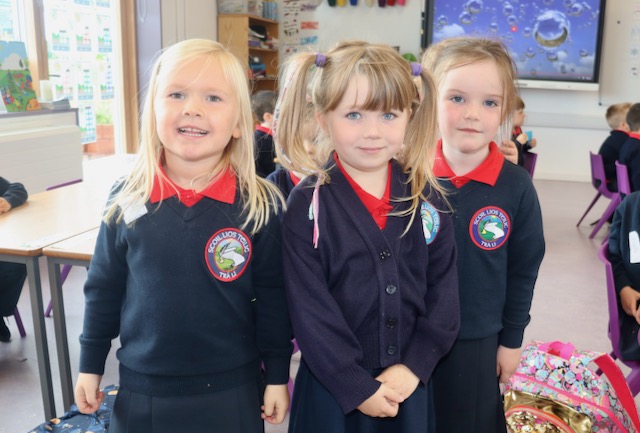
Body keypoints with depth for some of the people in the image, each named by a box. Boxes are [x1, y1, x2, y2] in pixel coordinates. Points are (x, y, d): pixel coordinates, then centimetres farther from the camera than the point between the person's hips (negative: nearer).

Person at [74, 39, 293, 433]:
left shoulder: (260, 204, -12)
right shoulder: (127, 201, -7)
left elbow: (273, 298, -5)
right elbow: (103, 289, 3)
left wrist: (277, 375, 0)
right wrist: (91, 365, 8)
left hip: (231, 390, -1)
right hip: (141, 389, 2)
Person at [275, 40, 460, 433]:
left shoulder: (428, 198, -2)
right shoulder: (307, 205, -12)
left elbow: (444, 290, -1)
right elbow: (310, 309, -14)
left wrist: (413, 367, -9)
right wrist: (358, 387, -14)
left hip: (408, 384, 3)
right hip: (333, 388, -2)